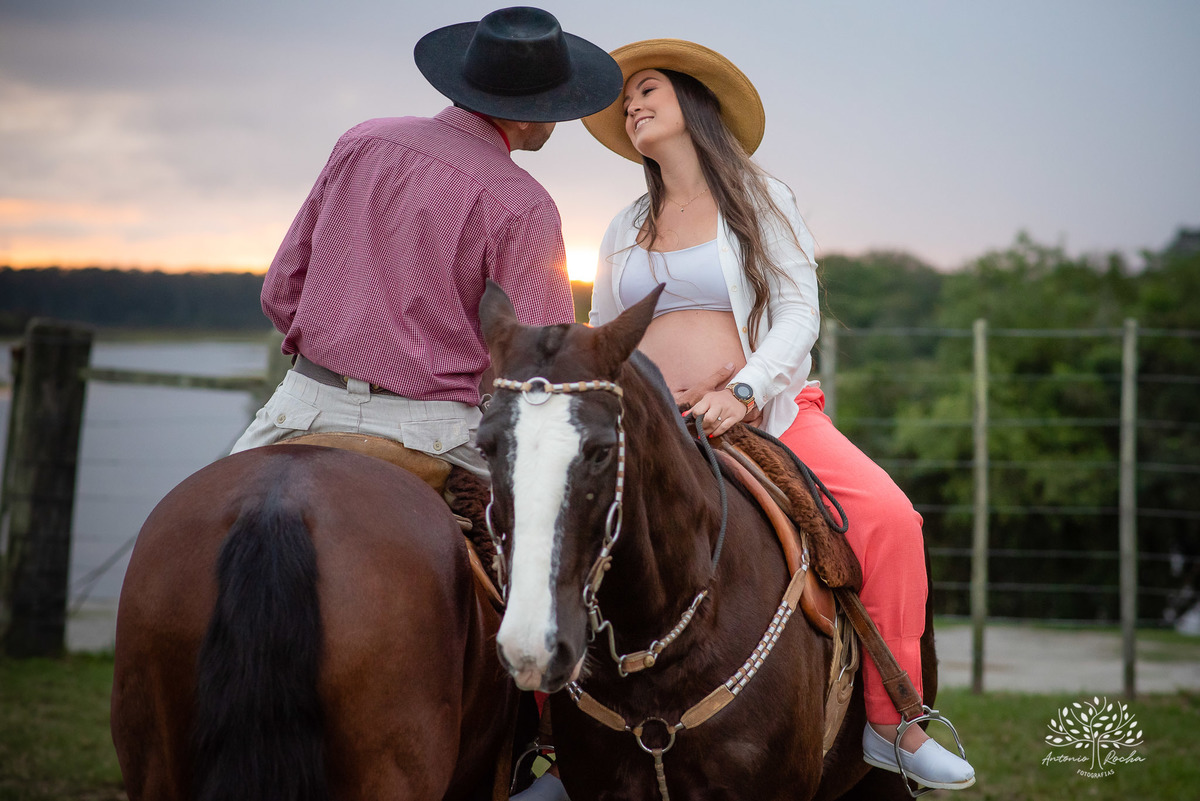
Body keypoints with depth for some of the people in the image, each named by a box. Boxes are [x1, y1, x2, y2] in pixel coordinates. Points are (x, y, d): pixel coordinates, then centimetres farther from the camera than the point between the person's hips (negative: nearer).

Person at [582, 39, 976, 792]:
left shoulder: (762, 200, 8)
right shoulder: (626, 230, 19)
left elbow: (798, 313, -3)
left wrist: (743, 393, -20)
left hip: (766, 414, -2)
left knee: (889, 518, -27)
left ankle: (893, 722, -15)